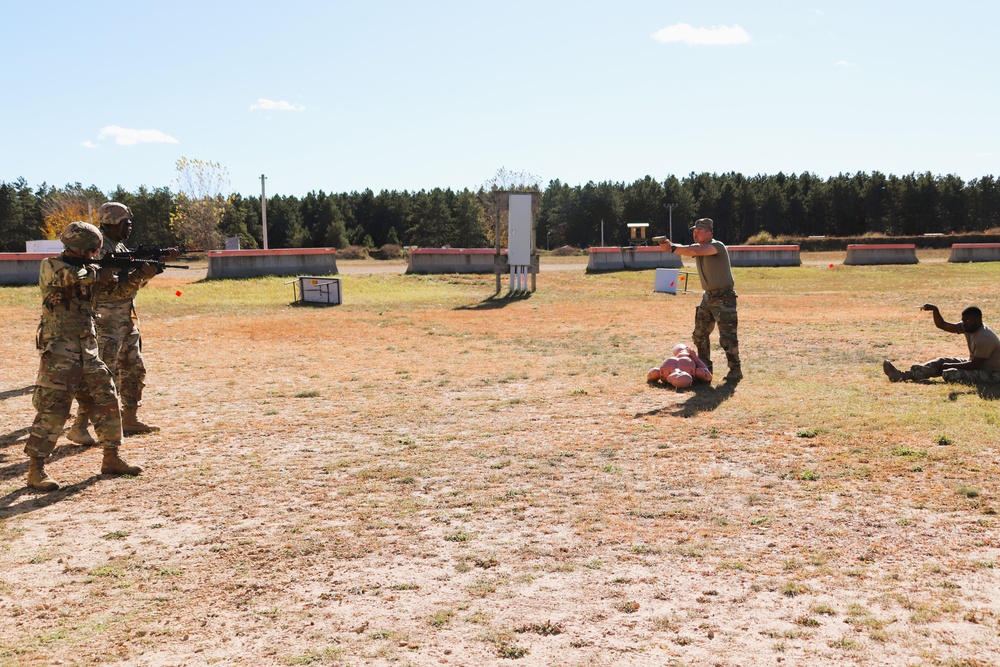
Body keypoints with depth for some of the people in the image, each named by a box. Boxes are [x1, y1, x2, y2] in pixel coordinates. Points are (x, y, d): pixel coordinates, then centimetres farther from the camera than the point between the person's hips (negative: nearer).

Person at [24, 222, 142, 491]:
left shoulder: (87, 270, 14)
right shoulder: (50, 266, -6)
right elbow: (70, 276, -26)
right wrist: (99, 273, -11)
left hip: (88, 352, 7)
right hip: (58, 352, -7)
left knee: (107, 402, 8)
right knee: (53, 411, -8)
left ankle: (111, 459, 20)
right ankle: (35, 470, 0)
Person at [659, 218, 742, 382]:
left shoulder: (717, 246, -17)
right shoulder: (697, 246, 8)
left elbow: (696, 251, -34)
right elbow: (687, 250, -11)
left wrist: (672, 248, -41)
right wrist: (668, 245, -30)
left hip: (724, 297, -8)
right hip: (708, 296, 8)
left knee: (727, 337, -8)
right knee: (699, 335, 11)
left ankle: (735, 370, 3)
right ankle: (705, 368, 23)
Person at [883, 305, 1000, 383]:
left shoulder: (985, 339, -29)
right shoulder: (967, 327, -2)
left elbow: (974, 365, -26)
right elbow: (942, 325, 2)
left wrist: (950, 366, -17)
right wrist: (935, 309, -14)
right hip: (976, 363, 9)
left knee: (950, 373, -26)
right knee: (941, 362, 2)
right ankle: (901, 375, -5)